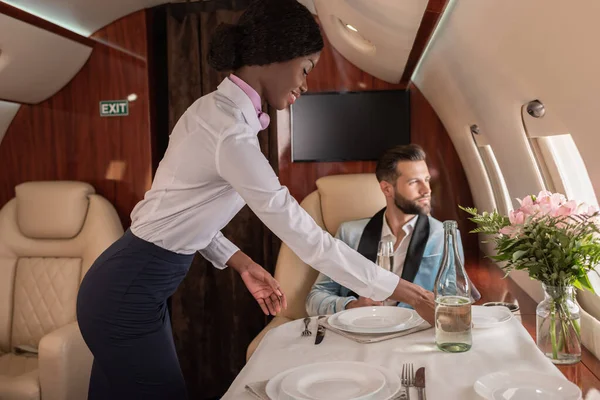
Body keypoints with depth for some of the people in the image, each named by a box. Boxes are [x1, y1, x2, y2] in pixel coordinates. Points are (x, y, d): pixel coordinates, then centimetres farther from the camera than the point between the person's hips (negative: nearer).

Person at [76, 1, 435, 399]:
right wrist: (401, 290, -17)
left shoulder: (216, 109, 3)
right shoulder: (230, 131, -26)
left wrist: (241, 262, 3)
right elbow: (306, 237, -25)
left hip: (133, 284, 9)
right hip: (128, 295, -9)